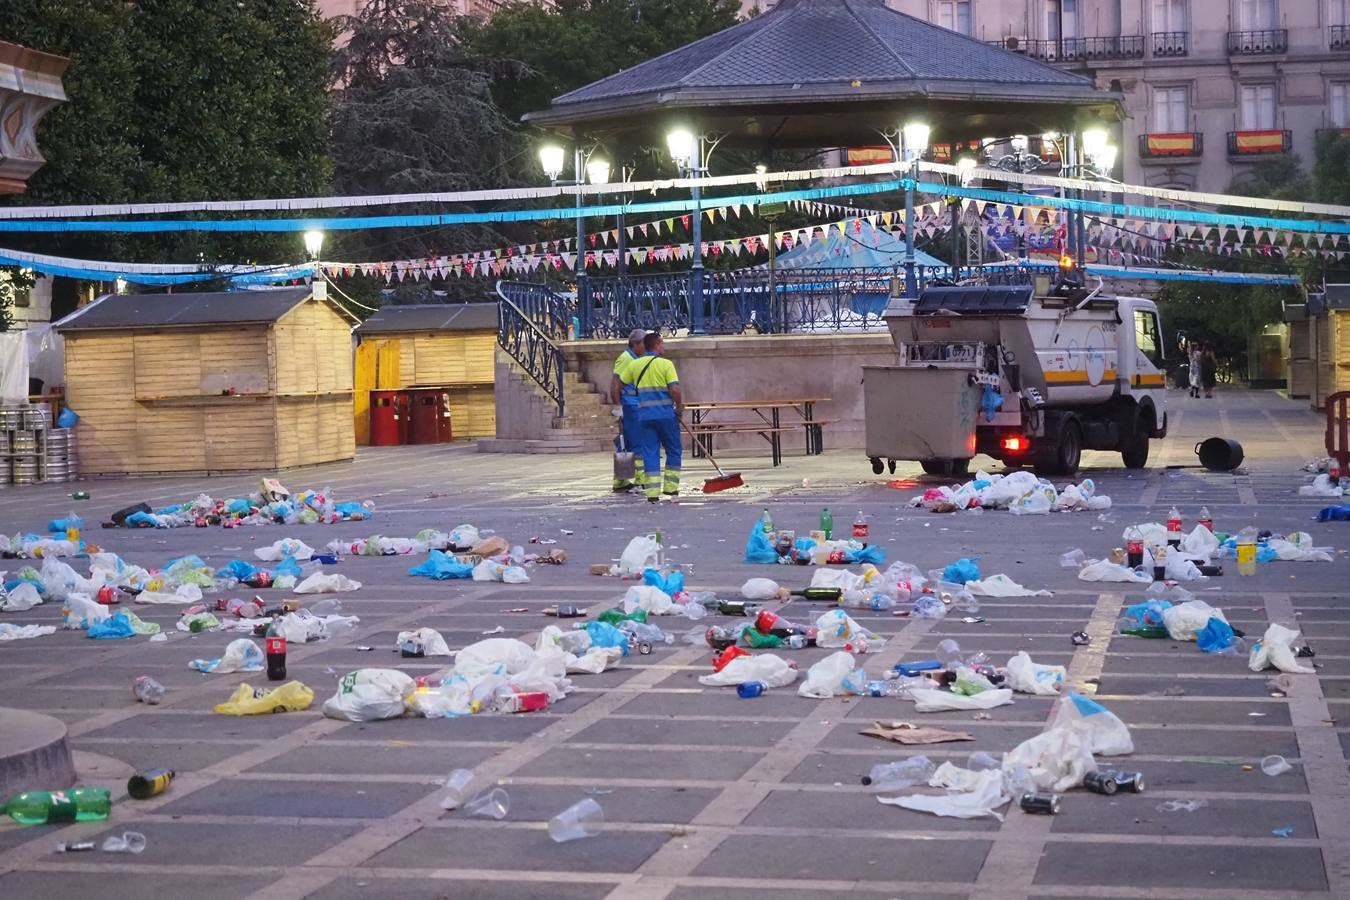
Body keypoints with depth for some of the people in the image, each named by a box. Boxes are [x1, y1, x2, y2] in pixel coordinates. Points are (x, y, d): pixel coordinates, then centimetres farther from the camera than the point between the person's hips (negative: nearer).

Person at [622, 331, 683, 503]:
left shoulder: (634, 364, 7)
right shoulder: (666, 364, -6)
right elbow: (675, 389, -15)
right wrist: (679, 407, -1)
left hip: (645, 415, 3)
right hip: (666, 414, -3)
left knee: (650, 453, 4)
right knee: (674, 451, 12)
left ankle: (652, 492, -3)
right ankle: (671, 487, 10)